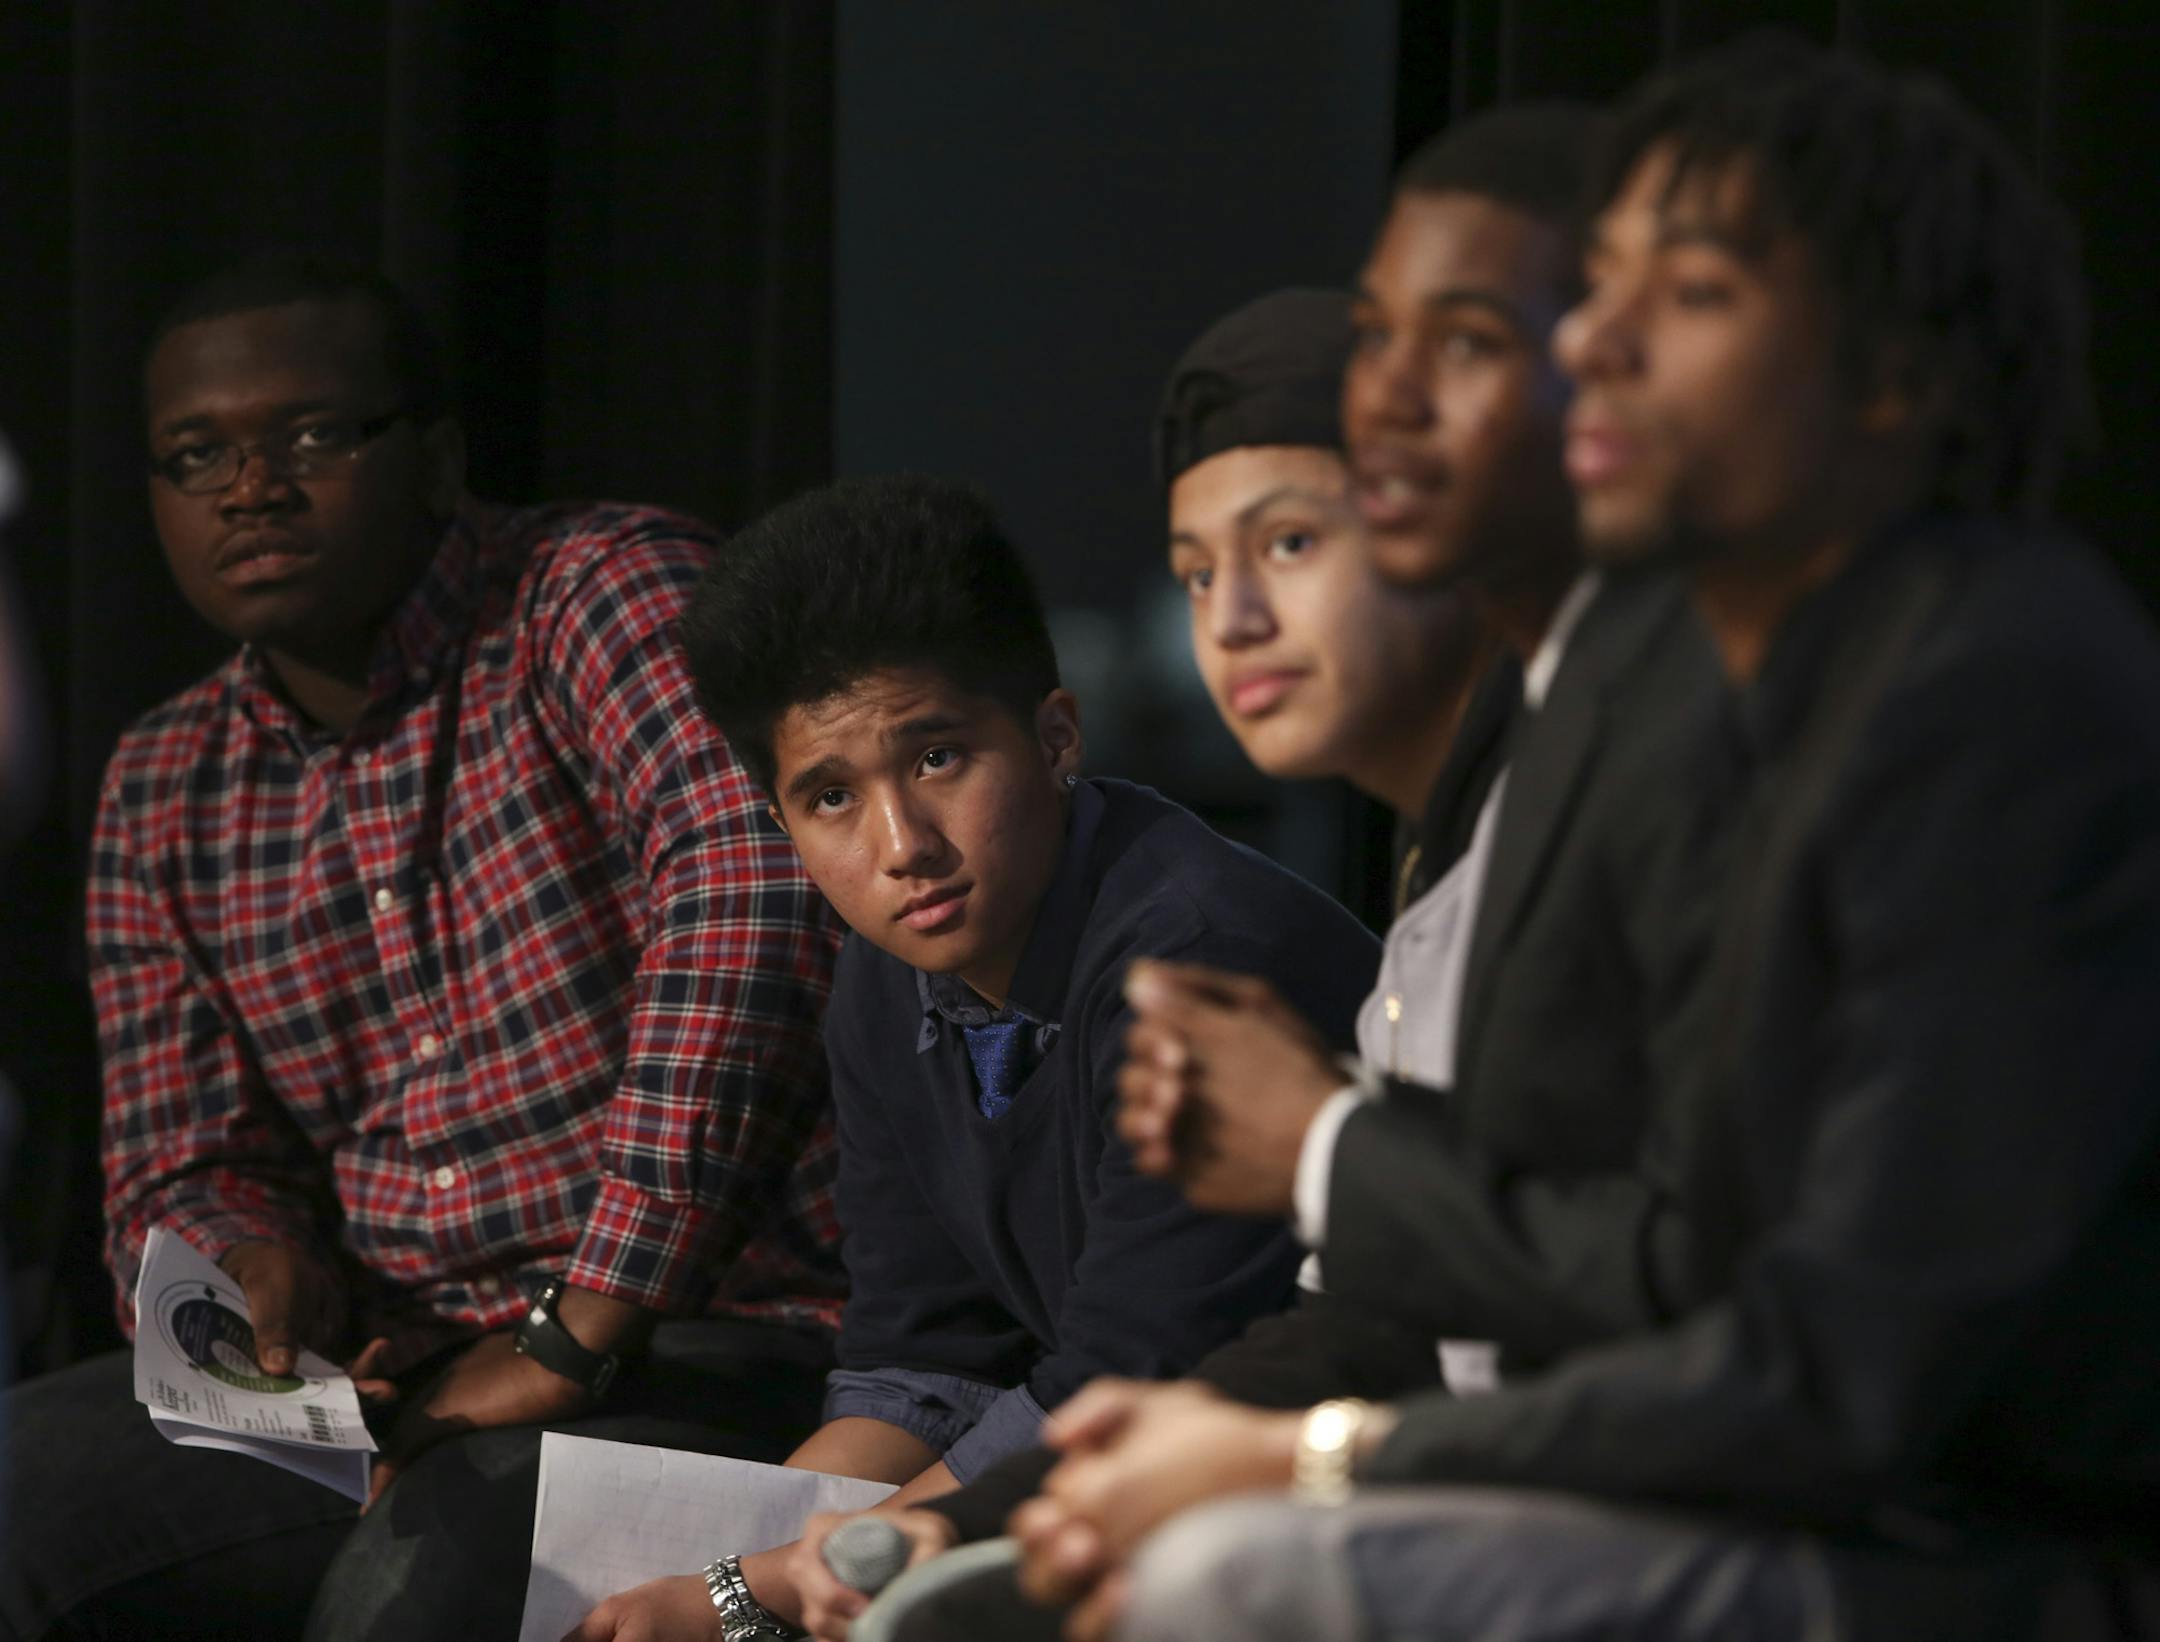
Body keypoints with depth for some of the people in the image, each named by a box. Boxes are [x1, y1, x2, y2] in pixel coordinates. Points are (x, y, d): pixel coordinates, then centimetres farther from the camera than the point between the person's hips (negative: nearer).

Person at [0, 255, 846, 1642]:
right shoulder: (165, 794, 14)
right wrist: (255, 1267, -12)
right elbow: (178, 1177, 16)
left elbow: (750, 876, -26)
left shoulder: (604, 589, -8)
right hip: (386, 1366, 6)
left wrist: (583, 1332, -26)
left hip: (697, 1350, -6)